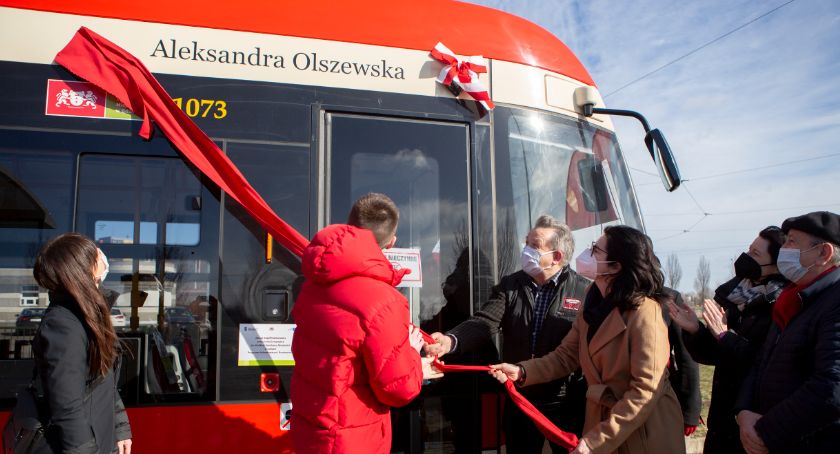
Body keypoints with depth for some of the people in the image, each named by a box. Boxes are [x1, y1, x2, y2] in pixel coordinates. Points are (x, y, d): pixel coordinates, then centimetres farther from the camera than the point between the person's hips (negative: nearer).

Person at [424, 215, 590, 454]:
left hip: (567, 404, -3)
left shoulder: (584, 291, -9)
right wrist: (451, 340, -32)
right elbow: (484, 322, -12)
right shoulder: (510, 285, 0)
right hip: (519, 401, 3)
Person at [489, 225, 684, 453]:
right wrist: (522, 371, -11)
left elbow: (646, 390, -24)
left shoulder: (644, 312, -22)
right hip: (602, 419, 6)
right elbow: (566, 354, 5)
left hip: (646, 431, -6)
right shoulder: (595, 302, 1)